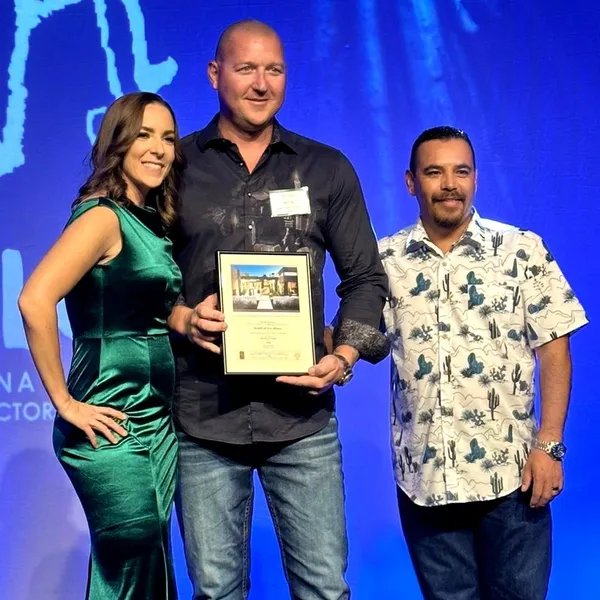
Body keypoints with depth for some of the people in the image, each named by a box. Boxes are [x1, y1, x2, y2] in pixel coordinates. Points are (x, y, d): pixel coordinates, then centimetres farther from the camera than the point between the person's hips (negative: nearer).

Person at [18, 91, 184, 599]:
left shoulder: (150, 221, 12)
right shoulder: (103, 215, -13)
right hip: (114, 429, -8)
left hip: (157, 421, 8)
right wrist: (66, 402, -20)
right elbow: (35, 301, -25)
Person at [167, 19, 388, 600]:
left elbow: (365, 278, 10)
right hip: (203, 417, 0)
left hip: (303, 416, 1)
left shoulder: (328, 169, 8)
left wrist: (347, 353, -6)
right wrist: (179, 318, -10)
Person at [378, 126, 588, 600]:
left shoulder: (524, 251, -2)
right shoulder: (385, 260, 3)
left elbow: (554, 351, -2)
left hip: (510, 473, -1)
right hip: (423, 477, 2)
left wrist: (548, 445, -8)